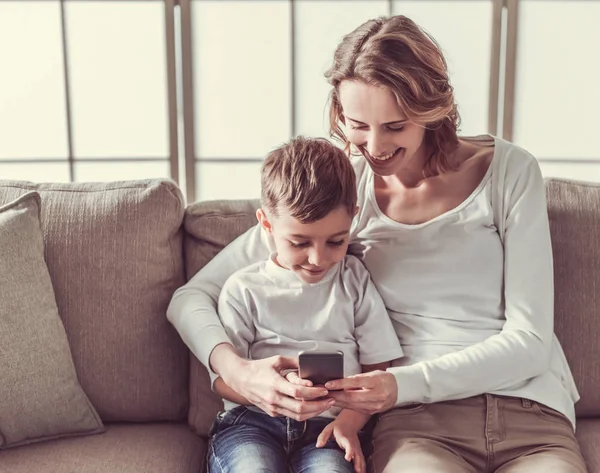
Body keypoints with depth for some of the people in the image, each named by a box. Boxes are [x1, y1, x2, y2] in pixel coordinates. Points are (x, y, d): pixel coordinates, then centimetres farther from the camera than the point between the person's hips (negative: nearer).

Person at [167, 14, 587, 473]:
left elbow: (529, 340, -2)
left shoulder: (509, 171, 1)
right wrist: (237, 370, -19)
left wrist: (406, 383, -17)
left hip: (532, 414, 1)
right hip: (420, 421, 0)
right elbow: (191, 297, 2)